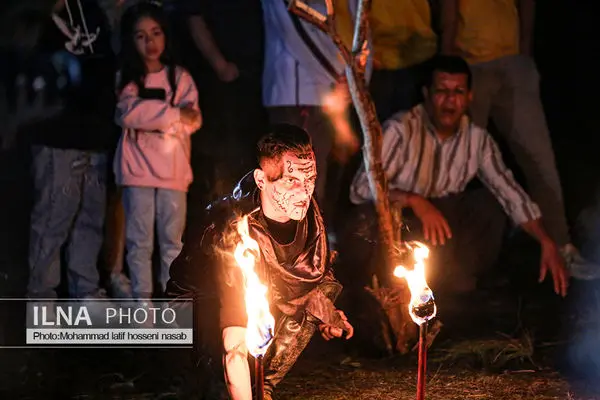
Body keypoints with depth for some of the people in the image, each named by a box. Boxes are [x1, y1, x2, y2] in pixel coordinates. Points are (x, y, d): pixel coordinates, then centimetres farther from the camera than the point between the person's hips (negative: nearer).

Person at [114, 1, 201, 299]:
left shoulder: (180, 77, 10)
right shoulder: (126, 78, 7)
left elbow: (192, 121, -3)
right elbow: (128, 113, -12)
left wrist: (149, 119, -13)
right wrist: (174, 114, -14)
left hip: (173, 168, 1)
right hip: (137, 166, -1)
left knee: (173, 240, 4)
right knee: (139, 240, -1)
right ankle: (142, 301, 3)